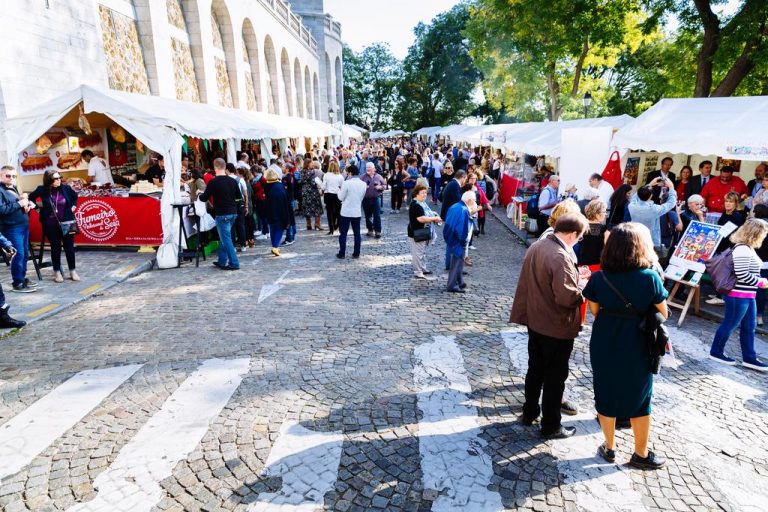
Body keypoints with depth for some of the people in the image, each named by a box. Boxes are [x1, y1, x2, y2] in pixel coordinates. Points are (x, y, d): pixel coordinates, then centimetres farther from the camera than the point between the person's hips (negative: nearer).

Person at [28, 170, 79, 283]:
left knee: (69, 247, 4)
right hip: (50, 224, -1)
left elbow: (75, 196, 15)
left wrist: (73, 206, 7)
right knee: (55, 248, 6)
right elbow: (31, 197, 12)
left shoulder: (66, 188, -6)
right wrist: (38, 207, 3)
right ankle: (57, 272, 17)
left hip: (66, 222, 1)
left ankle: (72, 271, 14)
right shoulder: (42, 190, -8)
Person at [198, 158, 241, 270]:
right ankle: (222, 261, 22)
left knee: (226, 239, -1)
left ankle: (234, 263, -3)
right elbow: (239, 197, 10)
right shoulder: (233, 181, 4)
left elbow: (204, 198, -5)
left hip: (222, 214, -6)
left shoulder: (213, 182, -11)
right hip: (233, 213, 6)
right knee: (224, 237, 17)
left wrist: (199, 194, 16)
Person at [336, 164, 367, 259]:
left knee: (343, 233, 5)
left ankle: (341, 253, 9)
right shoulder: (363, 184, 1)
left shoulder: (346, 183, -15)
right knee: (357, 233, 10)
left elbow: (341, 197, -7)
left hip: (346, 212, -4)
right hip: (357, 212, 4)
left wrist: (340, 191, 10)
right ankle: (356, 253, 14)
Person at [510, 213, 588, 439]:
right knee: (555, 377, 9)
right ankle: (550, 426, 24)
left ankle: (529, 412, 37)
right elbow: (566, 296, -30)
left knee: (535, 369, 22)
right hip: (557, 327, -8)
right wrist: (583, 293, -10)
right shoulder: (561, 257, -26)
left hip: (534, 321, 8)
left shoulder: (535, 247, 1)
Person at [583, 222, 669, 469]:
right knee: (639, 401, 16)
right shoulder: (650, 277, -16)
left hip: (604, 347, 1)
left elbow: (594, 311, -1)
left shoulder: (598, 278, -12)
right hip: (637, 349, -1)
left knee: (606, 396, 16)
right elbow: (663, 313, -6)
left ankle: (609, 447, 31)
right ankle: (641, 454, 31)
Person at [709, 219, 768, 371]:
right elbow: (742, 275, -24)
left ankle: (749, 358, 24)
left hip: (747, 295, 11)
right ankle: (716, 352, 17)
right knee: (729, 325, 3)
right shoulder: (742, 250, -21)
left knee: (749, 327, 15)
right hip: (738, 295, -10)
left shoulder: (748, 249, 12)